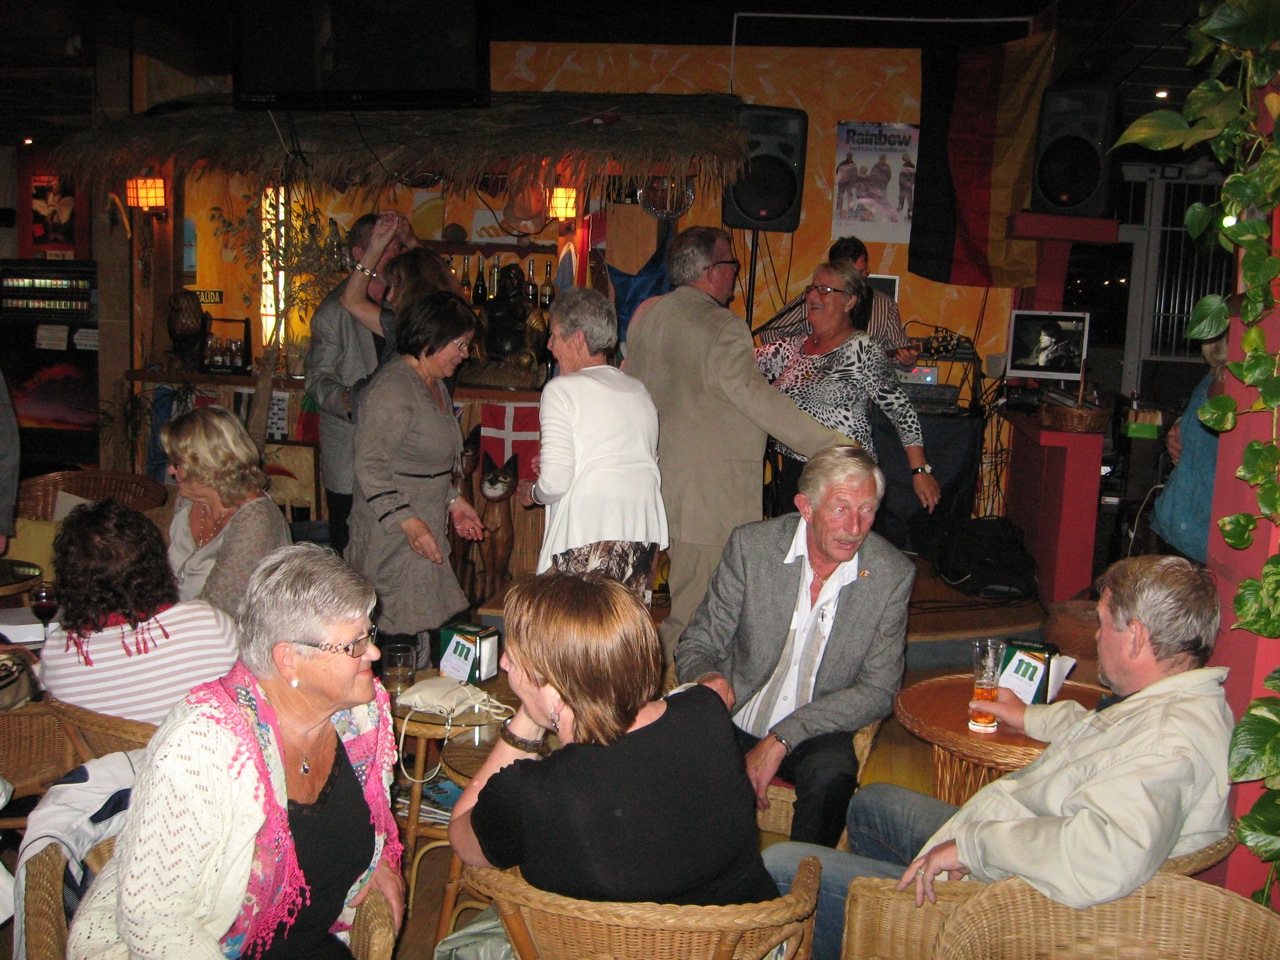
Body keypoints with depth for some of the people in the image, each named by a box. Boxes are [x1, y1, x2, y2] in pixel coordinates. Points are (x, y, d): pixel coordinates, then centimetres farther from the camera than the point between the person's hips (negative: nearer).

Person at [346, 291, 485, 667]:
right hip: (392, 538, -9)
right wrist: (408, 522, -23)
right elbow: (370, 466, -20)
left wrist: (453, 501, 17)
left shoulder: (436, 386, 15)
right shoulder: (393, 387, -16)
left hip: (425, 532, 9)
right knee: (399, 640, -7)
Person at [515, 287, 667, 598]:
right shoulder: (639, 391, 15)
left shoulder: (562, 389, -3)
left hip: (586, 534, -6)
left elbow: (555, 482, -11)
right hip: (644, 531, 6)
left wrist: (532, 493, 13)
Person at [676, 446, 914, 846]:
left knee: (832, 772, -33)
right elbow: (698, 644, 0)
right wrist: (706, 677, -27)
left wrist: (782, 738, -18)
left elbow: (877, 691, -7)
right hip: (735, 720, 0)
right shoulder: (751, 545, -7)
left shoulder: (893, 574, -6)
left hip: (813, 733, 0)